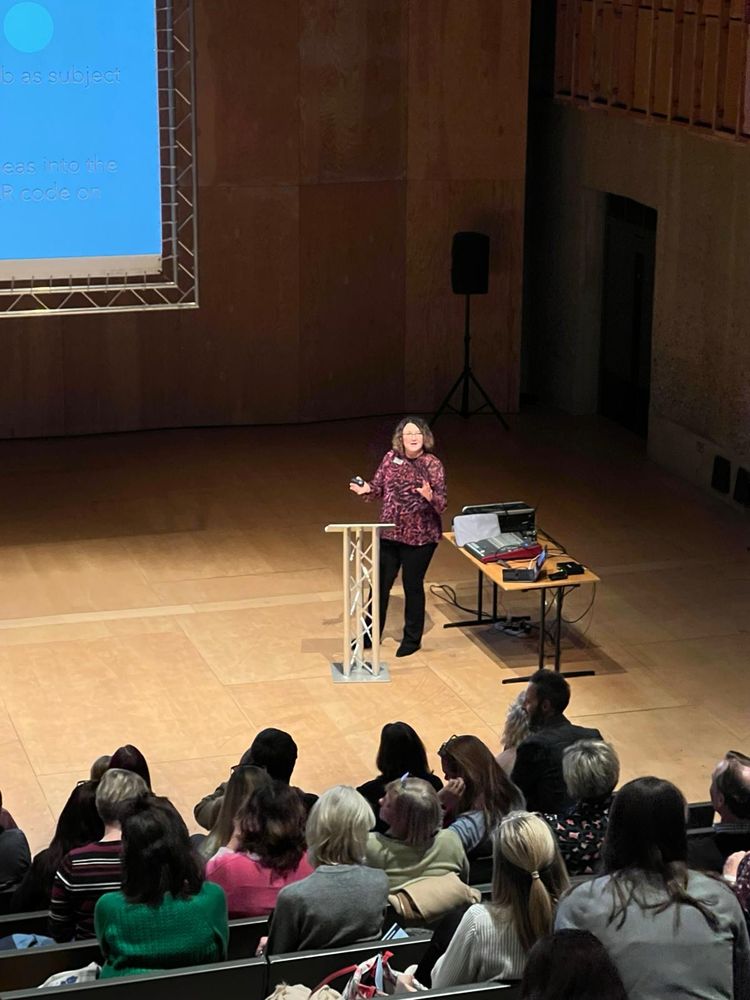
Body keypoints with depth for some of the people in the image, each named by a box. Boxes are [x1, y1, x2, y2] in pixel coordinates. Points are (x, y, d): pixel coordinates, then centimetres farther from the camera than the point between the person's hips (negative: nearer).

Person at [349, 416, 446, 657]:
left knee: (412, 586, 7)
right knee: (380, 583, 10)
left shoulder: (433, 465, -11)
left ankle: (412, 638, 23)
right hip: (389, 534, 4)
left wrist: (430, 497, -35)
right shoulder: (391, 458, -1)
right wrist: (366, 490, -16)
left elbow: (442, 505, -14)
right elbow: (379, 488, 6)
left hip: (420, 537, -3)